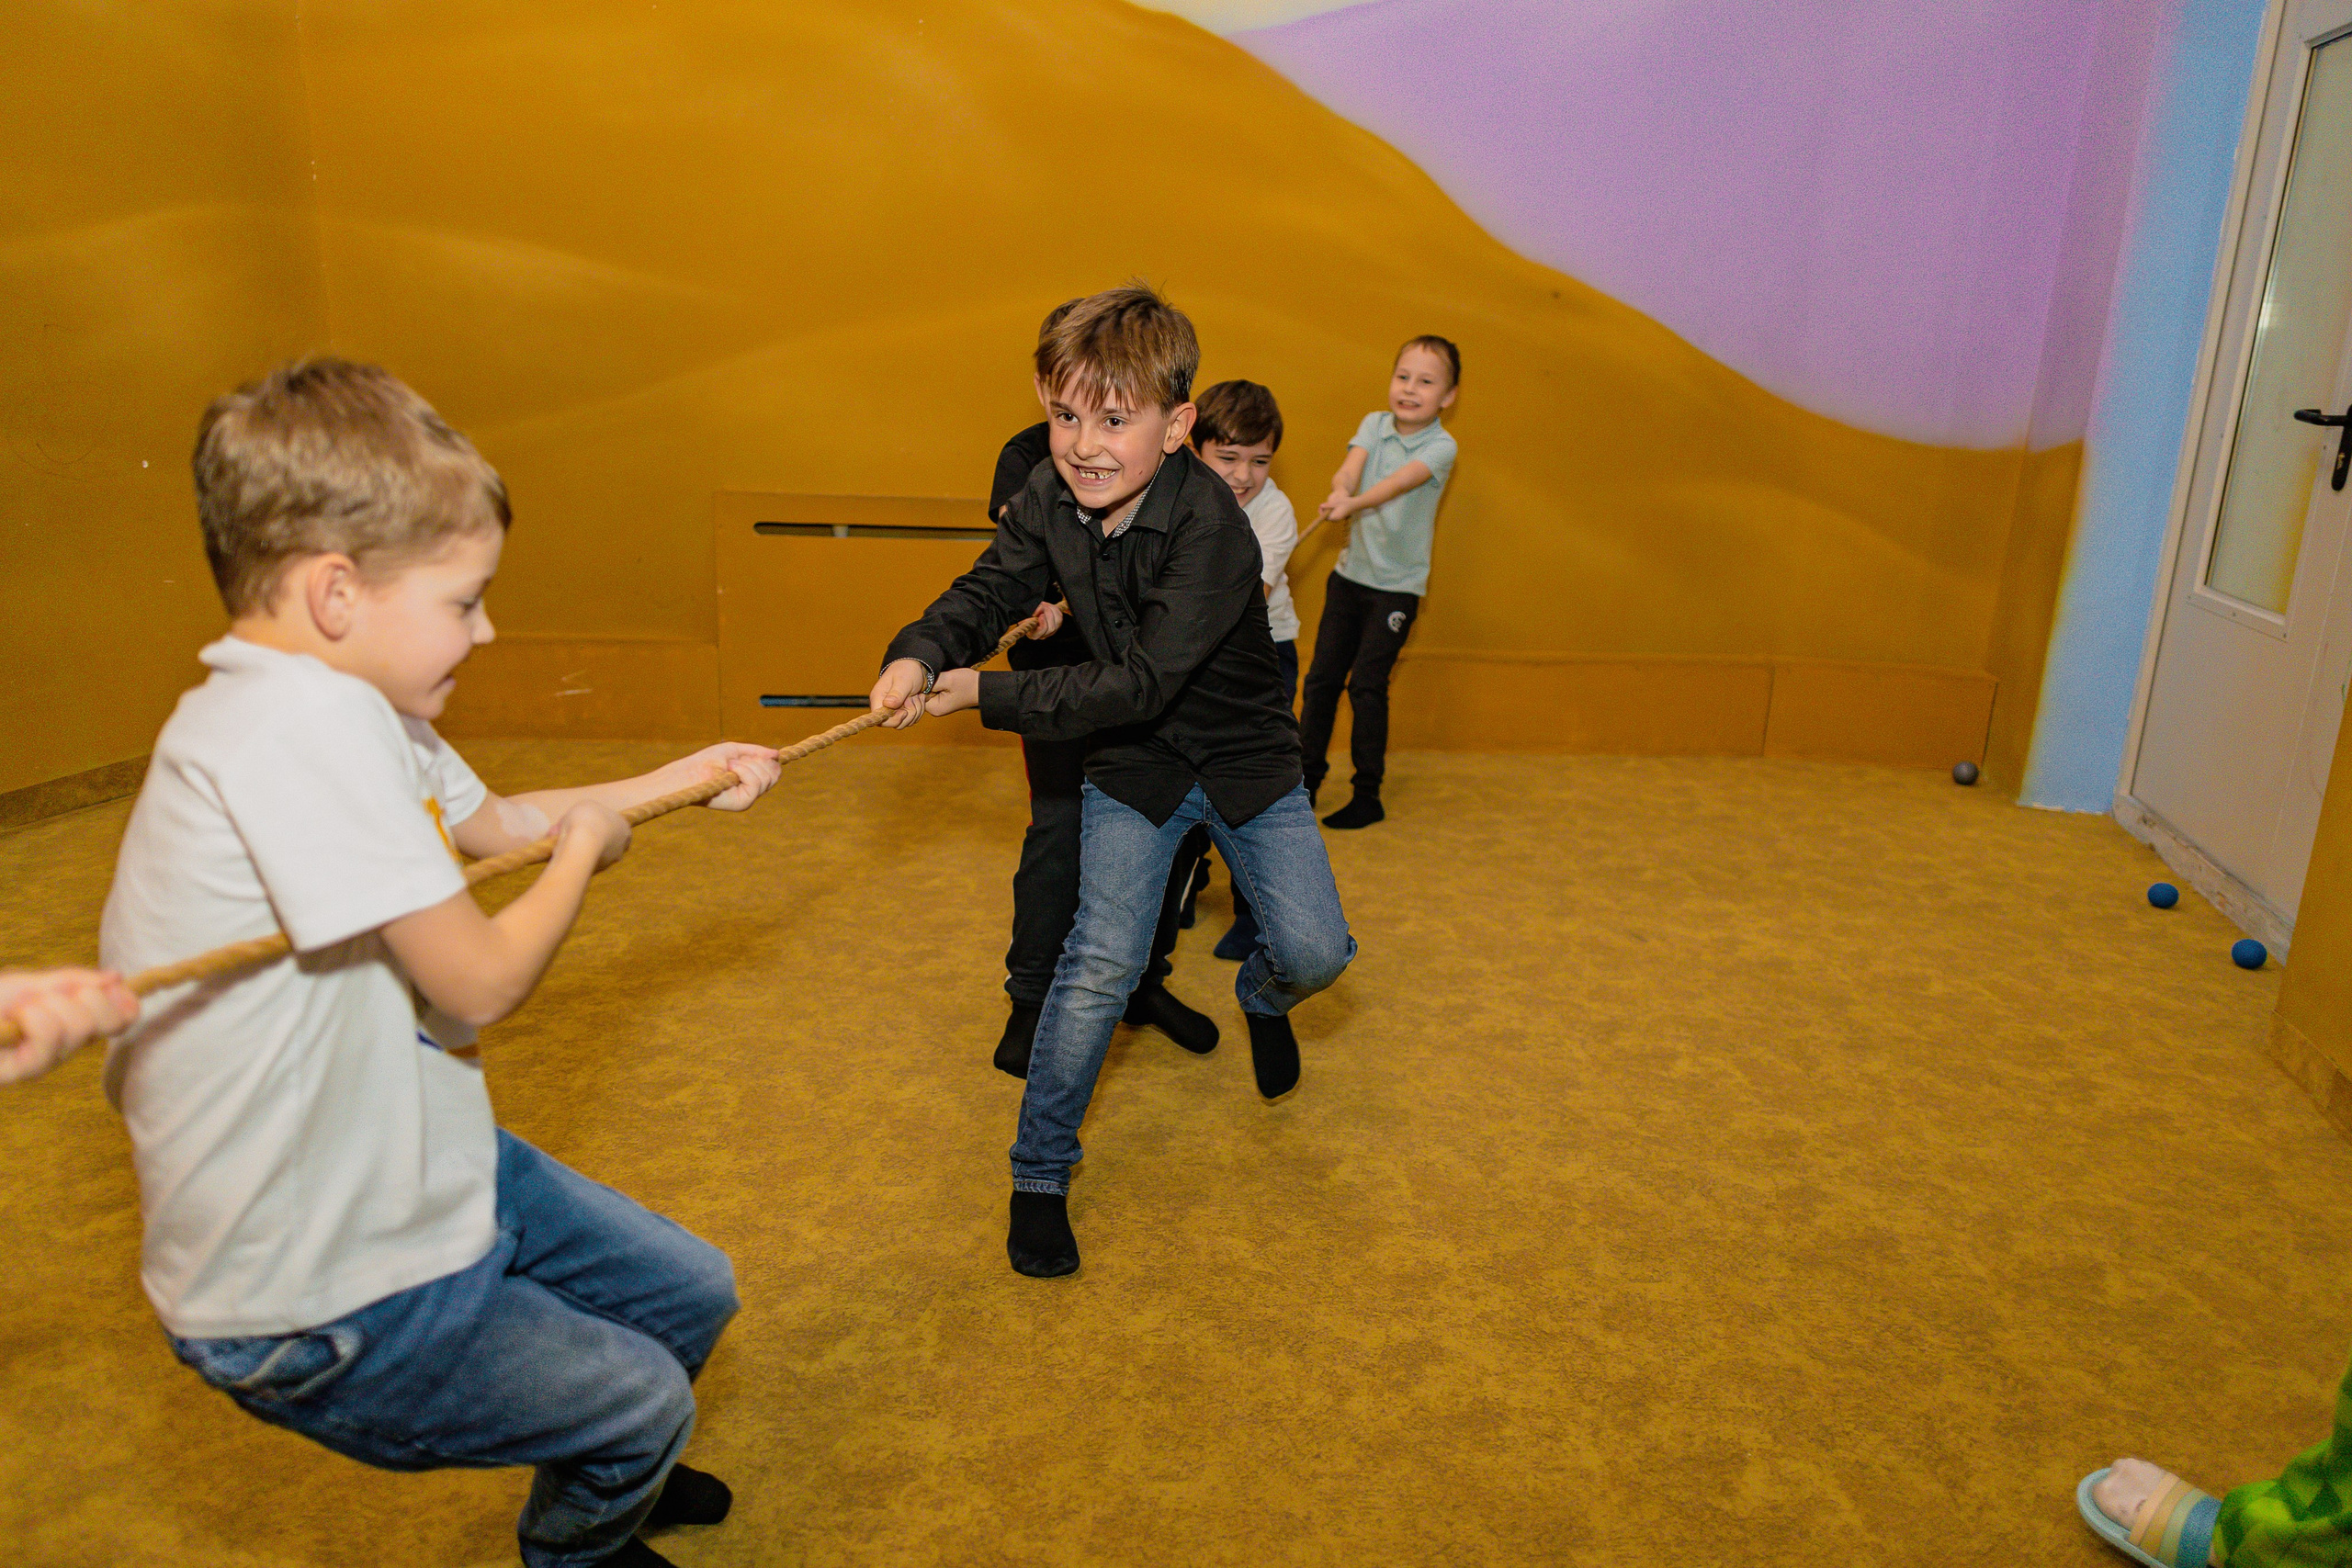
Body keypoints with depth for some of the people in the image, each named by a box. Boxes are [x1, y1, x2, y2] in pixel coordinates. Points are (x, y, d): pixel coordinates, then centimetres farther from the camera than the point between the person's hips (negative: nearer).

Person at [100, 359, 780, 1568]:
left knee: (694, 1296, 20)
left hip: (421, 1178, 9)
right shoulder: (302, 720, -31)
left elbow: (495, 821, 20)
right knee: (643, 1400, 8)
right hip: (316, 1304, -8)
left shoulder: (353, 710, 1)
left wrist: (682, 777, 20)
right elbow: (481, 981, -27)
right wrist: (585, 849, -8)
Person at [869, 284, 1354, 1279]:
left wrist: (985, 694, -29)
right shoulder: (1050, 497, -12)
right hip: (1134, 763, 2)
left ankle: (1262, 996, 34)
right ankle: (1039, 1175, 9)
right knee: (1101, 966, -9)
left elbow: (1138, 685, -32)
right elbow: (988, 592, -3)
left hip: (1244, 756, -2)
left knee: (1315, 952, -7)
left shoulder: (1212, 531, -30)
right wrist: (920, 655, -26)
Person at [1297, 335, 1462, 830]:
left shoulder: (1441, 446, -9)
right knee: (1321, 678, 6)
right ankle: (1307, 780, 21)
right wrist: (1339, 491, -38)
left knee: (1367, 685, -6)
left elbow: (1400, 482, -28)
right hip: (1351, 572, 4)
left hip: (1397, 585, -4)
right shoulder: (1374, 423, 4)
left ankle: (1368, 797, 6)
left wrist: (1354, 503, -46)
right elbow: (1351, 467, -14)